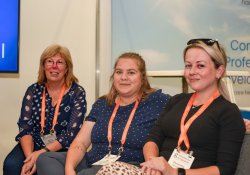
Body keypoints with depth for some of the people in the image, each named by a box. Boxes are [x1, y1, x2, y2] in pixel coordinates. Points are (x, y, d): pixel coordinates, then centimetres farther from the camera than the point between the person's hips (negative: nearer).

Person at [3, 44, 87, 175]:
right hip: (33, 145, 3)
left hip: (61, 149, -2)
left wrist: (43, 153, -22)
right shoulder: (33, 90, 6)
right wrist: (30, 157, -21)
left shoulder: (77, 93, -3)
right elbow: (25, 127, -3)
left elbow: (72, 133, -10)